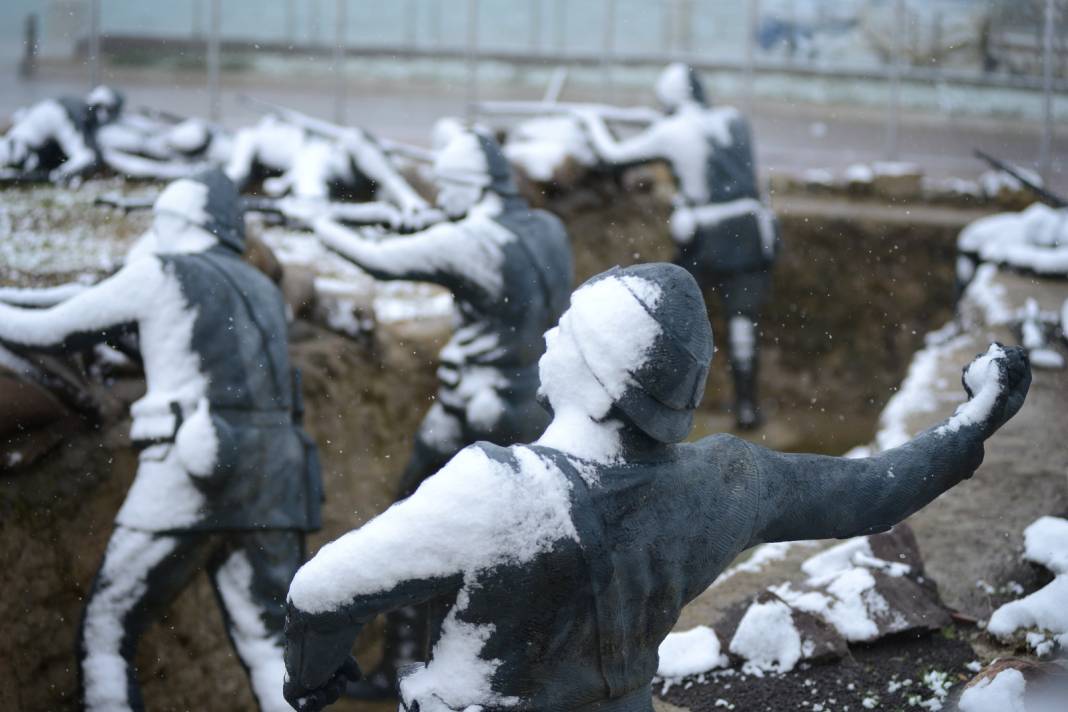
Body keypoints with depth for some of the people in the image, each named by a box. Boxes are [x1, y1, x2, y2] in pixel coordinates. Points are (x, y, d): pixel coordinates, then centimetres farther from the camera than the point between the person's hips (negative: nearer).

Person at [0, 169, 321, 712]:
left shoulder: (160, 276, 3)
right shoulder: (263, 291, 20)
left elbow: (47, 331, 8)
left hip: (189, 480, -5)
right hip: (271, 484, 5)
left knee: (106, 633, 9)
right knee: (272, 647, 4)